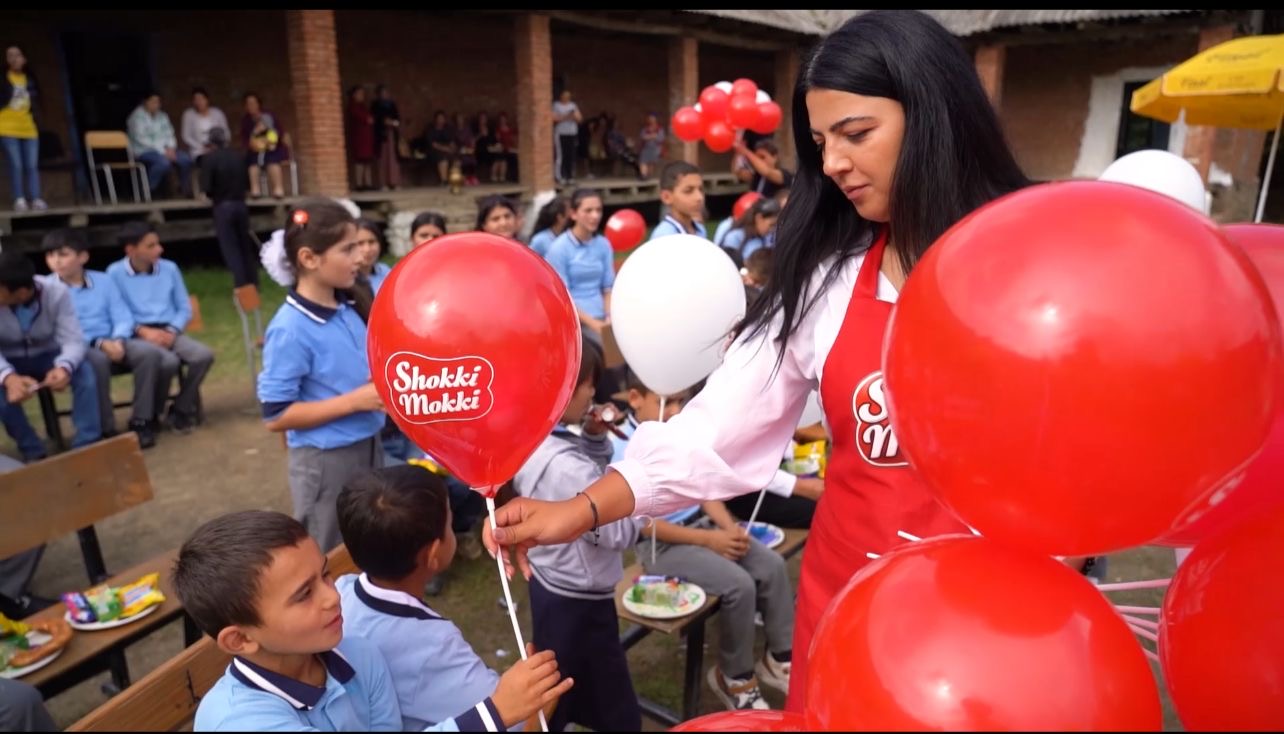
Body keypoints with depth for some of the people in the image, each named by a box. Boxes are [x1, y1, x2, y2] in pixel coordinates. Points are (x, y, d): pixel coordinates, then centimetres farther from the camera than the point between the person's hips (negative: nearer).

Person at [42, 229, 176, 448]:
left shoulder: (104, 280, 10)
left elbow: (123, 317, 7)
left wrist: (118, 341, -15)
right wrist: (99, 343, -20)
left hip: (113, 342, 4)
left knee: (150, 352, -26)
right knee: (98, 360, -38)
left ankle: (141, 420, -15)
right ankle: (106, 429, -25)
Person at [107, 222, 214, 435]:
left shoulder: (170, 268, 11)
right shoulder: (115, 273, 0)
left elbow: (185, 308, 12)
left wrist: (171, 331, -5)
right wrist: (143, 331, -18)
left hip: (169, 331, 4)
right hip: (137, 335, -4)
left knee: (205, 355, -25)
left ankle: (181, 410, -7)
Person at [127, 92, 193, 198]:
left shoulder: (162, 116, 13)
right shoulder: (137, 117, -7)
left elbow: (169, 134, 13)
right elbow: (142, 140, -15)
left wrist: (171, 148, -9)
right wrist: (163, 151, -21)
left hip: (165, 150, 6)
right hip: (144, 151, -6)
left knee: (186, 159, -19)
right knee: (164, 162, -35)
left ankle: (185, 189, -2)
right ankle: (147, 189, -19)